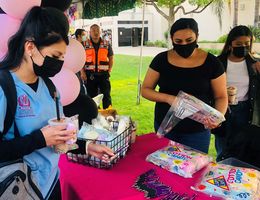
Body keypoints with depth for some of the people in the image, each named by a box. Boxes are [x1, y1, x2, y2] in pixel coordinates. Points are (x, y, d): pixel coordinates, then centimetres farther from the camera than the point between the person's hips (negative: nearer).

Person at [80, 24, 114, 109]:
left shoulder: (106, 45, 7)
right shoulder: (85, 45, 4)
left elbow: (111, 59, 12)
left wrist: (109, 70, 1)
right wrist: (82, 72, -5)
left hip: (103, 74, 0)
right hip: (90, 75, 0)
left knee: (106, 96, -1)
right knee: (91, 96, 8)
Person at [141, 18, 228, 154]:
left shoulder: (211, 63, -8)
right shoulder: (161, 60, -5)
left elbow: (221, 97, -1)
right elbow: (145, 90, -1)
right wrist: (168, 98, -19)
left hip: (197, 131, -1)